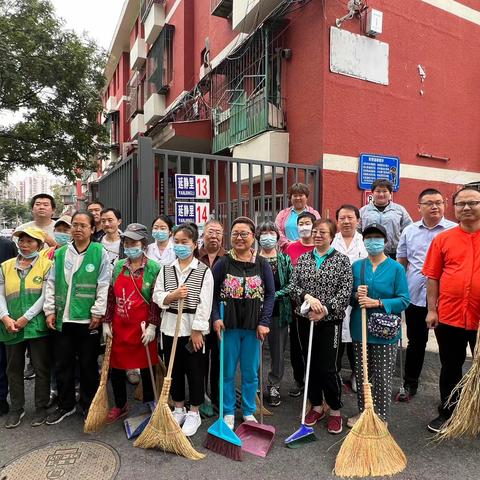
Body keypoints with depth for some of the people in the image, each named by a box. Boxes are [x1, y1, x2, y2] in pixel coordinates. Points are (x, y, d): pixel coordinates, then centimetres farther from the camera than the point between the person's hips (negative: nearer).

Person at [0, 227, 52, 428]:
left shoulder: (46, 265, -4)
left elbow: (45, 296, -10)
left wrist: (25, 318, -15)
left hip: (37, 326, -4)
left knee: (41, 369, 6)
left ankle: (41, 408, 22)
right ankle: (16, 408, 30)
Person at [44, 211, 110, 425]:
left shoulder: (100, 252, -5)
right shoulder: (60, 253, 8)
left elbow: (103, 286, -7)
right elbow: (51, 284, 10)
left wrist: (98, 313, -10)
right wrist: (49, 310, 3)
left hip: (88, 319, -4)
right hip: (62, 319, 4)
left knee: (88, 364, 10)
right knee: (62, 364, 14)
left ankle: (88, 405, 29)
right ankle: (65, 405, 33)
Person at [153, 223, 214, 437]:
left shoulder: (204, 271, -7)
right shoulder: (166, 269, 6)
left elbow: (205, 303, -11)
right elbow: (157, 297, 2)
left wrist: (197, 331, -14)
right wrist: (173, 295, -18)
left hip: (193, 328, -4)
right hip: (170, 326, 4)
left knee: (195, 371, 6)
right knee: (174, 370, 14)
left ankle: (194, 413, 24)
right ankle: (179, 409, 33)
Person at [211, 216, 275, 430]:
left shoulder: (262, 264, -1)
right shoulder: (223, 263, -3)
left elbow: (270, 294, 1)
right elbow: (211, 292, -1)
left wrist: (264, 322, -6)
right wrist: (215, 318, -10)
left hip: (253, 325, 1)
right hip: (229, 324, 0)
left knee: (251, 372, 13)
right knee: (228, 371, 11)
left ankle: (249, 412, 32)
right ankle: (228, 412, 29)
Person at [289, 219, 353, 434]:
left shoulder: (342, 260, -2)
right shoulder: (303, 259, 7)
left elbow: (345, 291, -10)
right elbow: (293, 285, -1)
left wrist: (325, 309, -19)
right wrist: (308, 297, -19)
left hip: (330, 321, -3)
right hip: (305, 319, 4)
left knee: (328, 368, -1)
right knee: (310, 365, 12)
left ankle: (335, 411, 21)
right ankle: (316, 406, 31)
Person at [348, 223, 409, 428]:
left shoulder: (396, 268, -4)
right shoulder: (356, 266, 6)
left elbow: (404, 300, -9)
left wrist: (377, 303, -19)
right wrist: (356, 296, -12)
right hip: (359, 329, 3)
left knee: (383, 377, 5)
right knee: (361, 374, 14)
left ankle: (381, 416, 24)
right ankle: (362, 411, 33)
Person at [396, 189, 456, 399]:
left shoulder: (455, 231, -2)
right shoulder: (409, 231, 6)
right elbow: (401, 263, 11)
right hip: (415, 297, 2)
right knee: (416, 342, 15)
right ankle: (410, 383, 32)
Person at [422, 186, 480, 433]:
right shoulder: (443, 239, 1)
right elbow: (432, 276, 2)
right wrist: (432, 310, -2)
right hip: (448, 317, 1)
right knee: (450, 368, 16)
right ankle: (447, 413, 34)